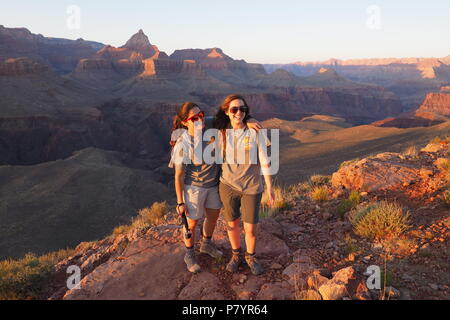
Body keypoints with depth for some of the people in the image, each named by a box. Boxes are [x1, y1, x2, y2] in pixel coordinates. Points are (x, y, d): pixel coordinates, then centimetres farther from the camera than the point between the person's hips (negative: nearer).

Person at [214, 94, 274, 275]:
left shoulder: (255, 132, -11)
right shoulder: (221, 133, -4)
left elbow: (264, 162, -6)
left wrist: (269, 188, -4)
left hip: (252, 187, -2)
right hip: (228, 185, 2)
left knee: (250, 228, 6)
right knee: (232, 224, 16)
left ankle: (251, 257, 35)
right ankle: (236, 255, 41)